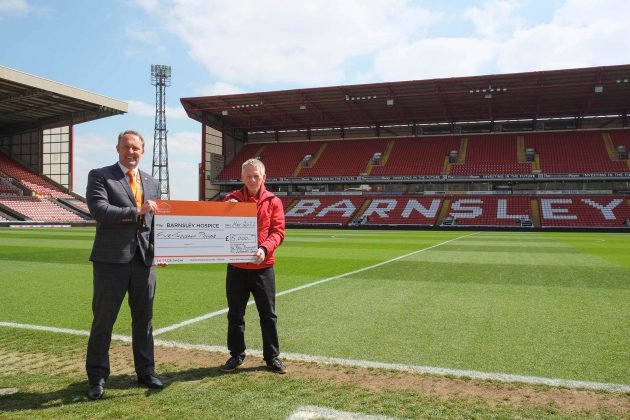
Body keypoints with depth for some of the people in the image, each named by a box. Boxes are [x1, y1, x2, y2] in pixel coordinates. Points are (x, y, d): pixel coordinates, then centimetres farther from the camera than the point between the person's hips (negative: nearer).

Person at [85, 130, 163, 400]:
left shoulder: (152, 183, 14)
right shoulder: (99, 176, -1)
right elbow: (99, 210, -15)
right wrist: (136, 211, -20)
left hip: (144, 259, 5)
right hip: (111, 259, -4)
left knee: (144, 319, 13)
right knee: (103, 320, 5)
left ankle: (145, 372, 27)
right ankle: (97, 378, 19)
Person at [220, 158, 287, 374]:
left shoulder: (273, 201, 1)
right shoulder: (232, 199, 5)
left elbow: (278, 231, -5)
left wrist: (264, 248, -23)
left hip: (263, 267, -1)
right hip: (236, 267, 1)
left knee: (268, 314, 7)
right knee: (235, 314, 10)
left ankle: (272, 357, 20)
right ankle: (236, 355, 25)